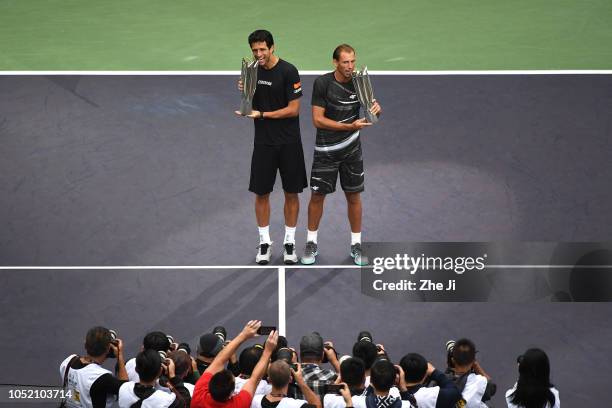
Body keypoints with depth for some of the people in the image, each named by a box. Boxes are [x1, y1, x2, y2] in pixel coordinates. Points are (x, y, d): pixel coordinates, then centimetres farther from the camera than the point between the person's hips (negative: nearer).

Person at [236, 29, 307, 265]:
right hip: (263, 142, 4)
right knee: (261, 193, 5)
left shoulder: (288, 71, -14)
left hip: (288, 142, -4)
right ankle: (264, 243, 16)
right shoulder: (253, 71, 2)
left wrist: (262, 114, -19)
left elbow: (293, 109, -15)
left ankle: (290, 243, 15)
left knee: (291, 193, 5)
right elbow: (252, 105, 10)